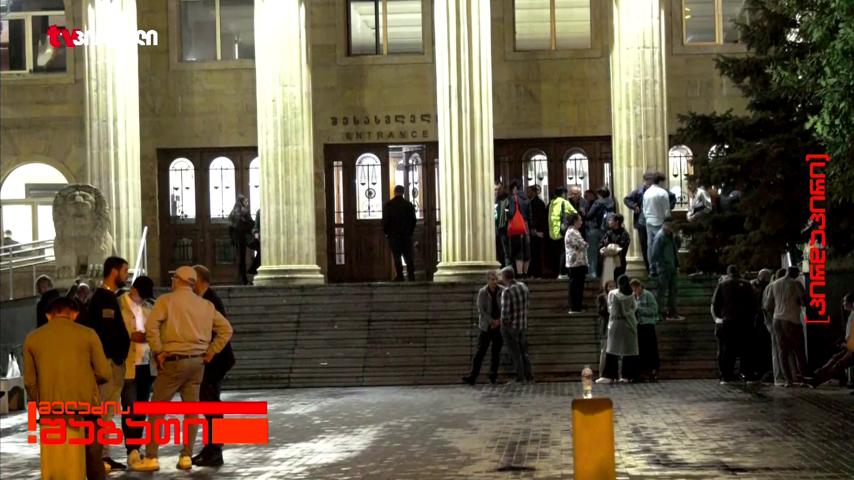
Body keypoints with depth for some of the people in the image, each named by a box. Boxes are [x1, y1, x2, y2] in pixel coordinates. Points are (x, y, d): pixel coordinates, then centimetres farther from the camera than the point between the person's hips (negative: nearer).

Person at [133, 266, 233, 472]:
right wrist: (210, 353, 9)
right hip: (197, 362, 5)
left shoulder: (166, 300, -4)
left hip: (174, 361, -5)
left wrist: (158, 352, -9)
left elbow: (151, 326, -18)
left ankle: (151, 457, -1)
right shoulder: (206, 305, 10)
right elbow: (226, 329, 9)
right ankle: (186, 456, 9)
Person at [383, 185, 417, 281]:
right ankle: (411, 277, 1)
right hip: (407, 235, 1)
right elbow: (413, 220, 3)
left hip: (393, 235, -1)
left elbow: (385, 220, -4)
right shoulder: (409, 205, 0)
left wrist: (386, 232, 10)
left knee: (397, 257, 2)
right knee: (408, 257, 5)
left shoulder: (388, 205, -4)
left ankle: (399, 277, -1)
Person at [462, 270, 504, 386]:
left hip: (499, 327, 1)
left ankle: (493, 376, 15)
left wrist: (498, 321, -10)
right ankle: (473, 377, -5)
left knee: (496, 353, 4)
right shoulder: (482, 293, -7)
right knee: (480, 352, -4)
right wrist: (493, 321, -16)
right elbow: (481, 311, -10)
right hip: (486, 327, -1)